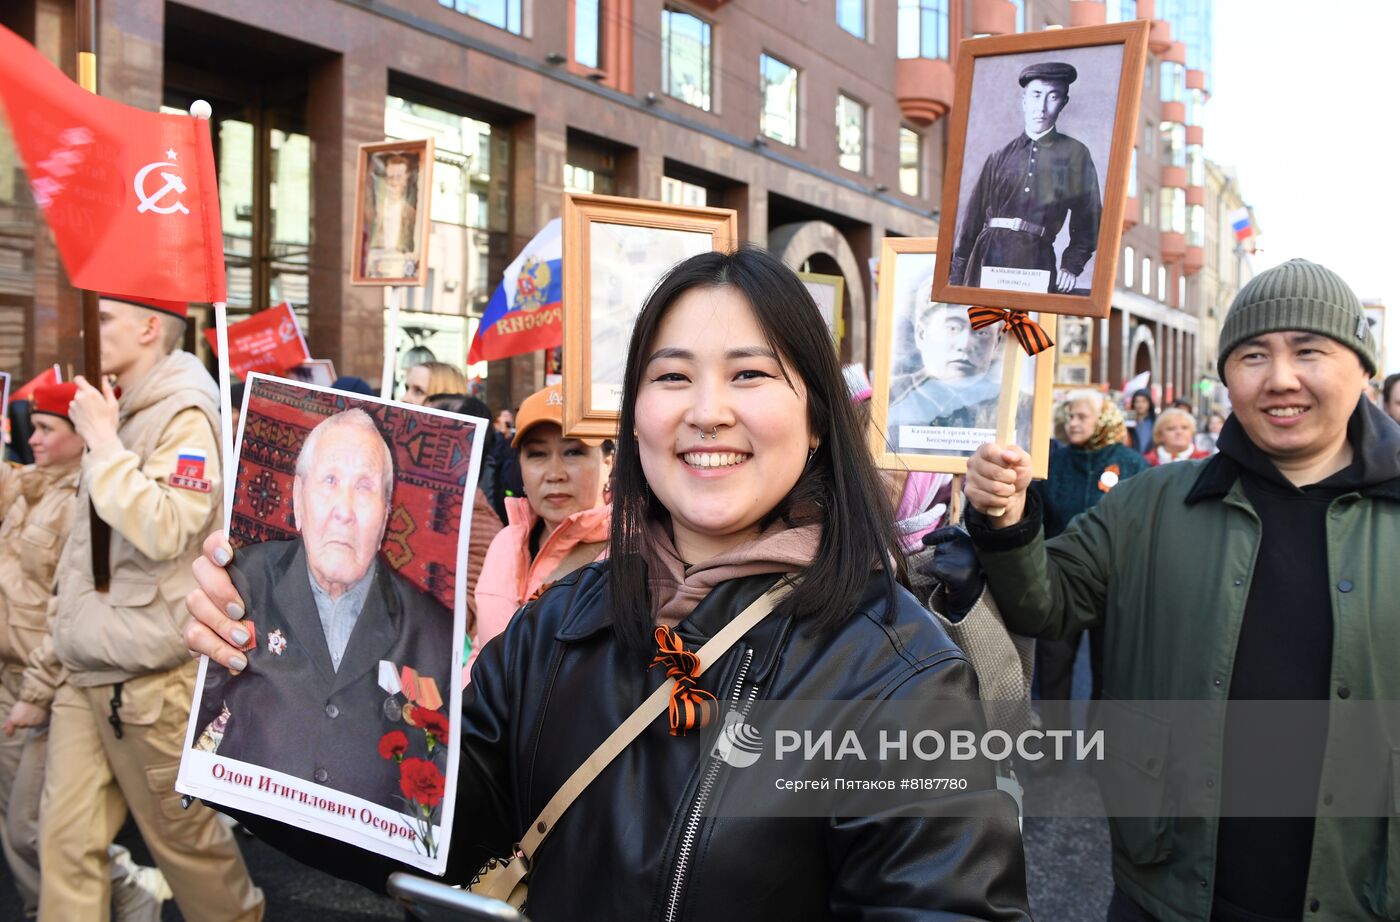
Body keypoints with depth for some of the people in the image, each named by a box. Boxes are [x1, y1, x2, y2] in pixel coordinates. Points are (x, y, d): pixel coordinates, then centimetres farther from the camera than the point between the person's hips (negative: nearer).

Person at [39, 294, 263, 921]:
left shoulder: (185, 416, -13)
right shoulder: (115, 411, 12)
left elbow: (164, 532, -27)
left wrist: (102, 440, -20)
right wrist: (62, 636, 19)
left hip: (149, 679, -7)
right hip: (84, 672, 8)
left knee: (183, 835, 7)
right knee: (67, 839, 7)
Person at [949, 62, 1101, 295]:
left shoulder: (1075, 155, 8)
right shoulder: (1000, 157, 12)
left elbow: (1087, 222, 11)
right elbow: (974, 217, 11)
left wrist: (1071, 266, -3)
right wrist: (956, 278, 7)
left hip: (1036, 265, -2)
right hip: (989, 257, 2)